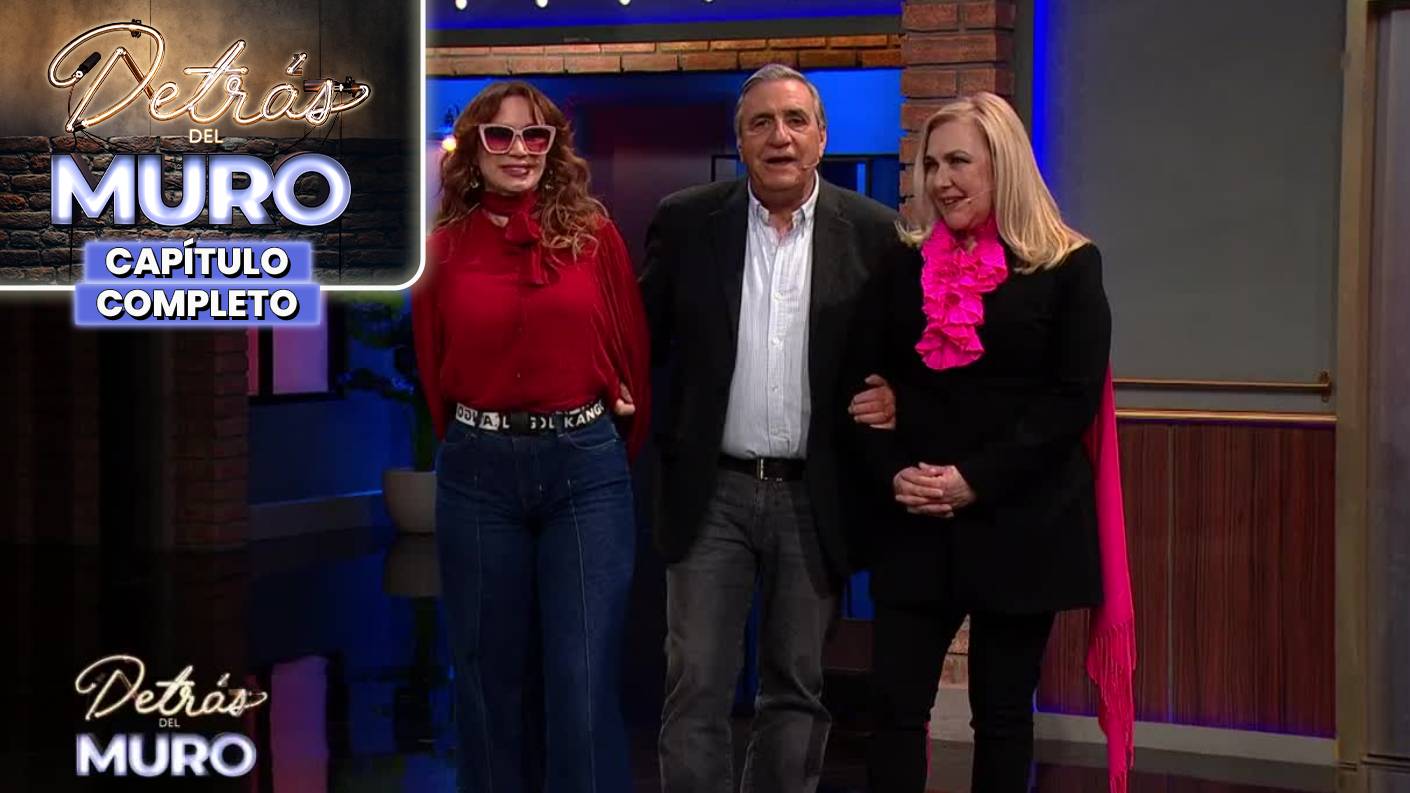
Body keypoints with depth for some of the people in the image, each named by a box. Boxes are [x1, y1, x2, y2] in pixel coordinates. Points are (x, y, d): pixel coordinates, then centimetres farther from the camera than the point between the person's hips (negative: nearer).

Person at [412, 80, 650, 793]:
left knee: (585, 679, -2)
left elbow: (634, 350, 8)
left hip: (586, 467, -1)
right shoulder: (444, 248, 2)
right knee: (490, 673, 11)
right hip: (477, 472, 1)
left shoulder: (593, 235, 1)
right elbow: (432, 367, 10)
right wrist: (474, 443, 12)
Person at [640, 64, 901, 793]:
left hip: (814, 496, 1)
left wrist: (895, 395, -11)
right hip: (712, 492, 0)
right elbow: (644, 341, 6)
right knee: (696, 686, 0)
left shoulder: (871, 231, 1)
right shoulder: (686, 221, 1)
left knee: (797, 689, 10)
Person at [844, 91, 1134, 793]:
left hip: (1020, 524, -2)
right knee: (895, 703, -1)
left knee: (1003, 710, 7)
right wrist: (891, 474, -10)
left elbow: (1073, 397, -9)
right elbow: (860, 381, 6)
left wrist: (975, 480, -16)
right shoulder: (903, 265, 8)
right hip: (913, 525, 3)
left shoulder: (1067, 266, -2)